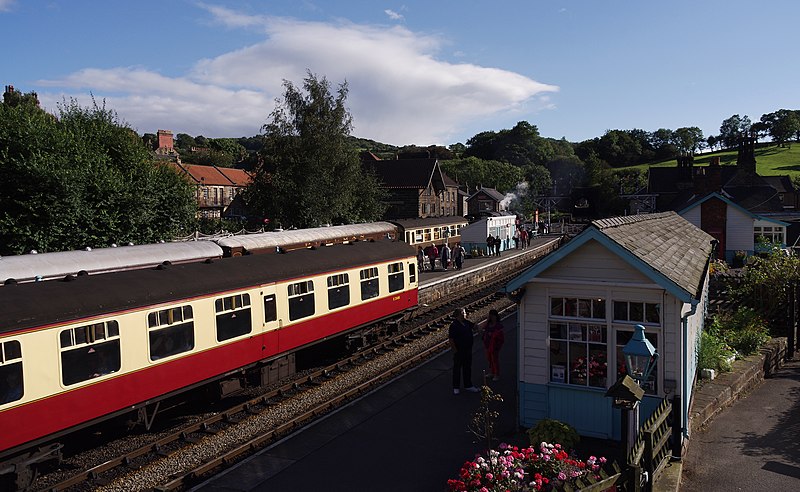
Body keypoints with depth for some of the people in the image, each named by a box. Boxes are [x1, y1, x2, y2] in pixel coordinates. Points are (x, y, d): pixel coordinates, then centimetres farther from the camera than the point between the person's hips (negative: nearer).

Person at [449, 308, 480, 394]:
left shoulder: (466, 323, 2)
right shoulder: (454, 325, -20)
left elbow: (475, 326, 16)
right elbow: (451, 339, -19)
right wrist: (455, 350, -18)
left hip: (468, 350, 7)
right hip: (459, 351, -7)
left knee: (467, 368, 17)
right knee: (457, 368, 7)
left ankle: (468, 385, 30)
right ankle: (456, 387, 20)